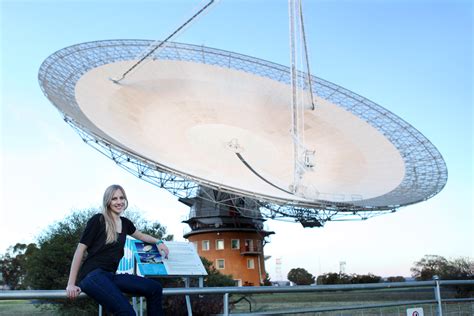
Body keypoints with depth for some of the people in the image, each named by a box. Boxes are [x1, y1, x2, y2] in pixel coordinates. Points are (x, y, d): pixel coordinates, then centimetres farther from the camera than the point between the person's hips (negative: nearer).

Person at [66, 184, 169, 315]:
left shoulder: (125, 223, 16)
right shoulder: (97, 220, -2)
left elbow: (141, 236, 38)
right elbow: (80, 250, -3)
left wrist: (159, 242, 23)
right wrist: (71, 284, -7)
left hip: (111, 275, 7)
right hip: (92, 274, -7)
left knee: (155, 288, -12)